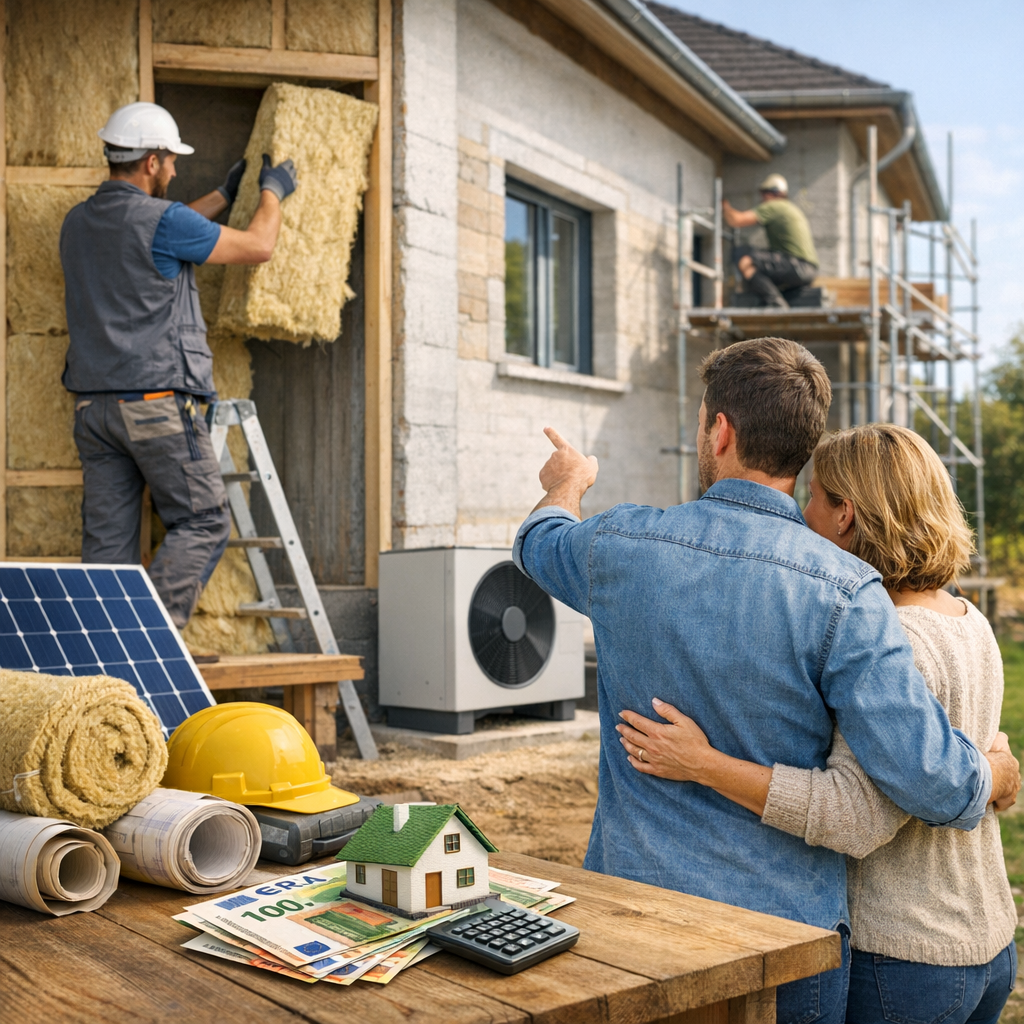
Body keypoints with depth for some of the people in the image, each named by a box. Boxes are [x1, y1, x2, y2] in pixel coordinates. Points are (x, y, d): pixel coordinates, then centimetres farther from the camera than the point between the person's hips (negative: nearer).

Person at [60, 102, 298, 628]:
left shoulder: (77, 223, 14)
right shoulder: (162, 219, -9)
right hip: (158, 402, -7)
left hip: (92, 403, 7)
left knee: (107, 539, 7)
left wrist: (222, 196, 38)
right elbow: (258, 247, 0)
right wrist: (272, 192, 20)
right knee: (204, 523, 2)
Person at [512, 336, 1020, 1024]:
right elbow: (928, 779, -21)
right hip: (785, 921, -2)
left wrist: (569, 483, 41)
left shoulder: (620, 544, -8)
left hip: (632, 890, 2)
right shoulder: (842, 591, -17)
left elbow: (538, 543, 18)